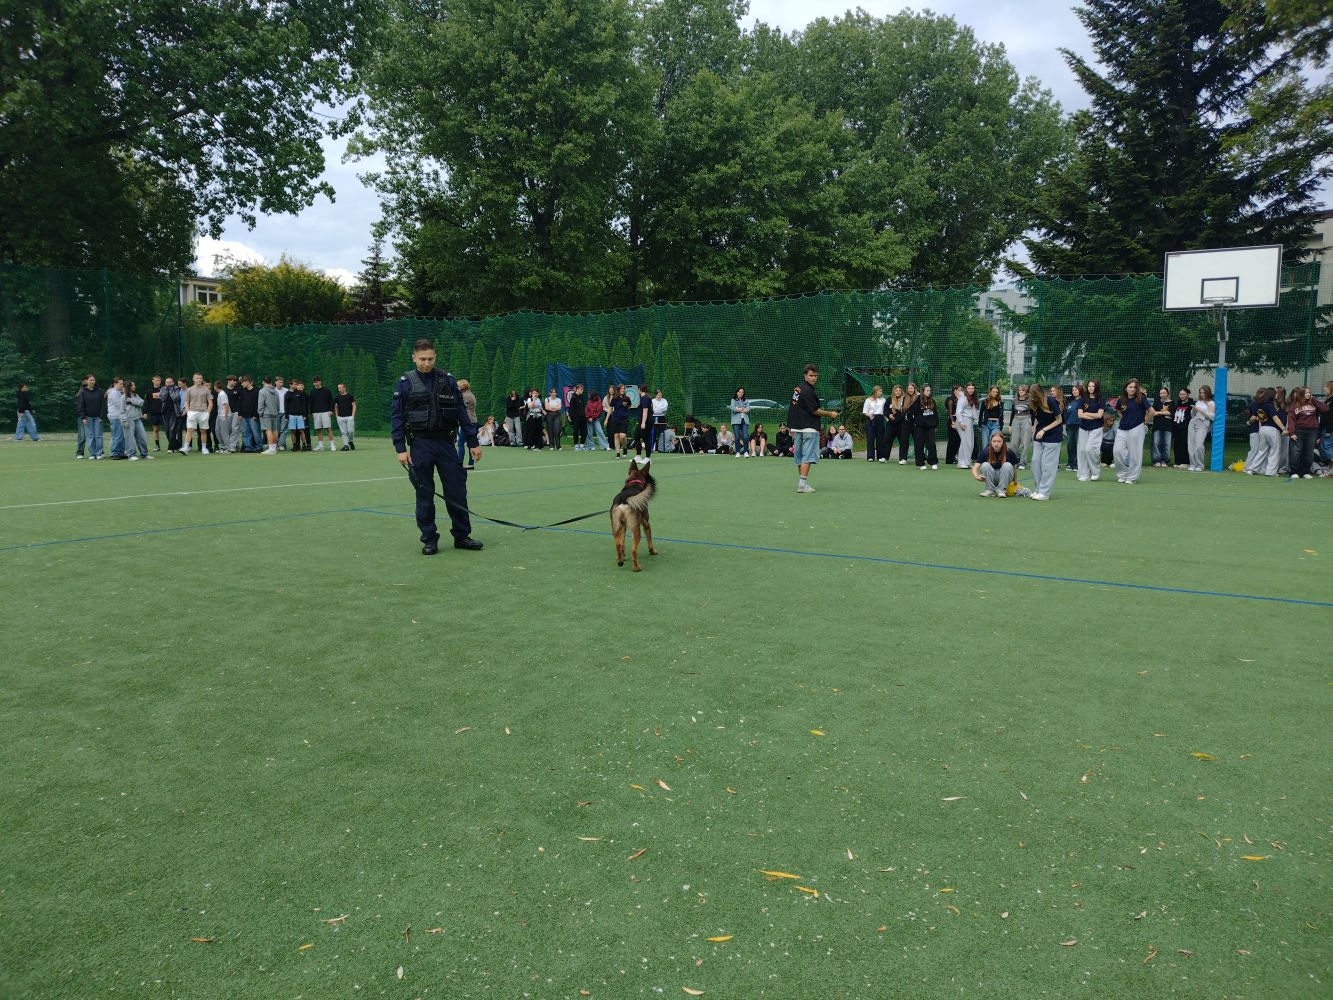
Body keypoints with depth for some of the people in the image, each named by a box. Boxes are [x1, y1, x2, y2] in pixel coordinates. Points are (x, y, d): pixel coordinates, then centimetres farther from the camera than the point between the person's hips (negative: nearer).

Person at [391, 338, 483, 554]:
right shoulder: (405, 383, 1)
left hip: (446, 442, 2)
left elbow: (462, 412, 7)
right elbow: (397, 418, 0)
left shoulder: (447, 380, 6)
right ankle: (429, 540, 15)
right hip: (420, 445, -1)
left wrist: (473, 442, 4)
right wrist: (400, 448, -8)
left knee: (457, 491, 2)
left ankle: (462, 536, 14)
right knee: (424, 495, 4)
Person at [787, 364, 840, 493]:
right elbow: (815, 411, -16)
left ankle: (801, 481, 22)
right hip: (809, 428, -9)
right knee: (808, 455, -8)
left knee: (799, 455, 13)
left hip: (796, 426, 9)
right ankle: (802, 484, -13)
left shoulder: (797, 387, 10)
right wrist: (830, 414, -2)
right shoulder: (808, 391, -17)